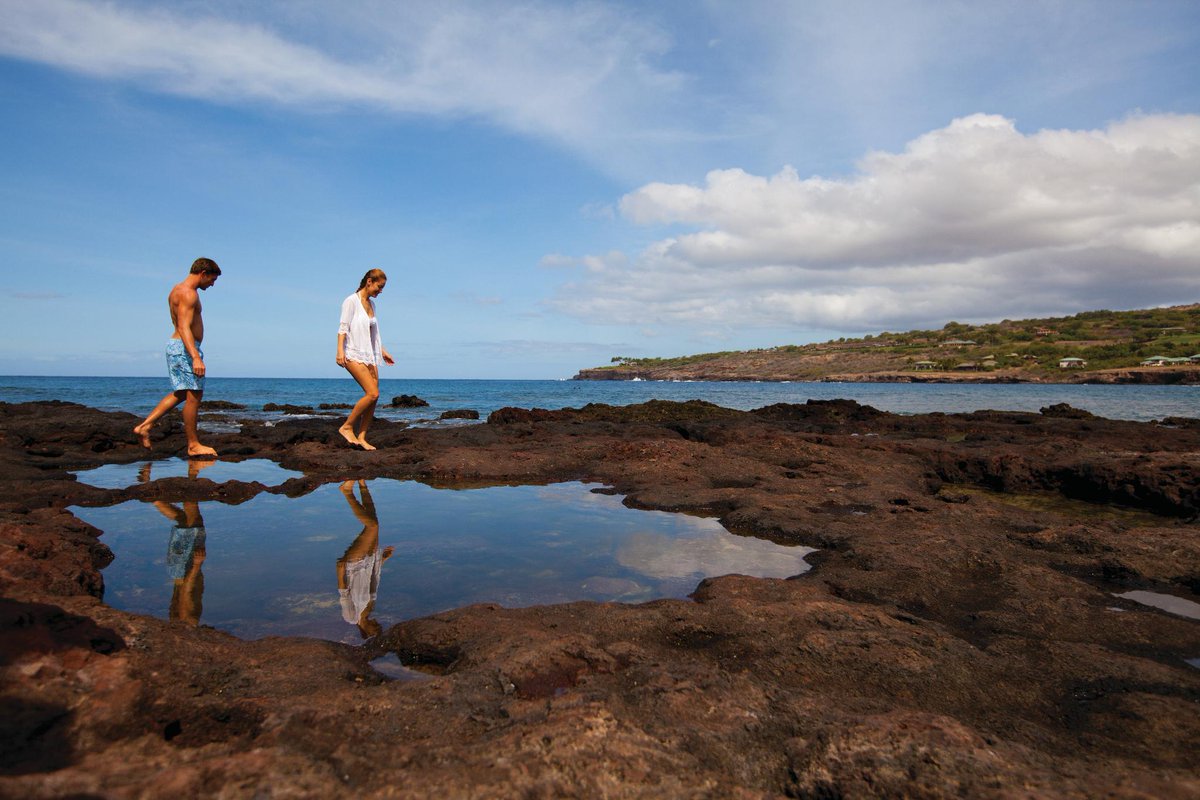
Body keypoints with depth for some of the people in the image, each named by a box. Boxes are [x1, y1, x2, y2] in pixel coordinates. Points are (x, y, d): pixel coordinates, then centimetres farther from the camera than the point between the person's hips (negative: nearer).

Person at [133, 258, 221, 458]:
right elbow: (184, 328, -26)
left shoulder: (178, 290, 17)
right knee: (194, 395, -4)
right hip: (185, 347, -11)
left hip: (175, 345, 11)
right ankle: (193, 445, 2)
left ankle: (144, 426, 15)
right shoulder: (188, 293, -16)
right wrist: (196, 357, -35)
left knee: (180, 393, 19)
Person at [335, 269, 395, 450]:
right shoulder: (351, 301, -6)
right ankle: (347, 426, -4)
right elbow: (343, 327, -11)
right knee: (373, 394, -18)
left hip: (370, 355, 8)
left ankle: (361, 437, 5)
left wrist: (382, 350, 27)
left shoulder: (371, 303, 17)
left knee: (373, 397, -1)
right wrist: (340, 350, -21)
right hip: (354, 355, -8)